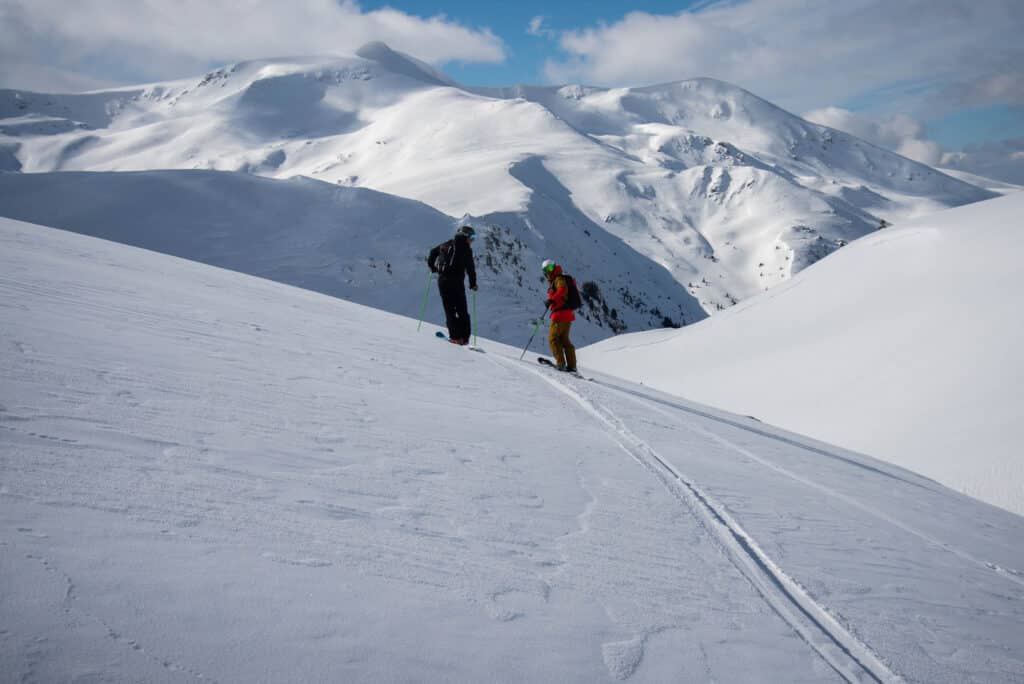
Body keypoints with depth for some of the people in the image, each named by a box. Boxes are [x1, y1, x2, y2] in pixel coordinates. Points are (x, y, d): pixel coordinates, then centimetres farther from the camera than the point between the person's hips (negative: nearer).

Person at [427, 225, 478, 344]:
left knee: (449, 309, 8)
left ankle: (455, 336, -2)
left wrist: (432, 266, 37)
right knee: (462, 310, 7)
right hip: (456, 282, -4)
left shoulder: (446, 245, 12)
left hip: (442, 280, 4)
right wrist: (473, 284, 2)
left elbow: (433, 252, 23)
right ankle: (464, 337, 2)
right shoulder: (466, 249, -5)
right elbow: (470, 268, -8)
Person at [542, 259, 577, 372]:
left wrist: (552, 299, -35)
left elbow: (563, 290, -27)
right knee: (564, 339, 13)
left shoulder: (559, 279, -7)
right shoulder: (553, 281, 23)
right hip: (567, 314, 10)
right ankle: (571, 365, 12)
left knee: (553, 338, -5)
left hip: (560, 314, -10)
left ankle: (561, 363, -11)